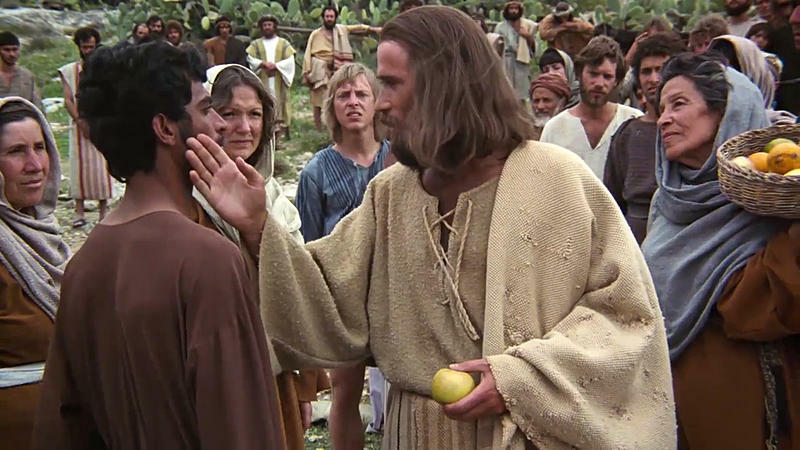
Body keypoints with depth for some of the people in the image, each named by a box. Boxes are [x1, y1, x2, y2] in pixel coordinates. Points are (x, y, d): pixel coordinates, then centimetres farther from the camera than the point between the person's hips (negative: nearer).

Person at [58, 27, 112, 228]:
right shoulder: (69, 71, 10)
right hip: (79, 126, 1)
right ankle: (79, 211, 2)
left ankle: (104, 209, 2)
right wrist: (81, 120, -11)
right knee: (79, 165, -1)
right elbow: (68, 100, 3)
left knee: (101, 166, -2)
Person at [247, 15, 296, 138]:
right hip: (262, 83, 0)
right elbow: (250, 59, 1)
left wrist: (275, 65, -12)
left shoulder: (284, 43, 12)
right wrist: (264, 63, -15)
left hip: (279, 83, 0)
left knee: (279, 104, -5)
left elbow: (290, 60, 2)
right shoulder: (255, 44, 14)